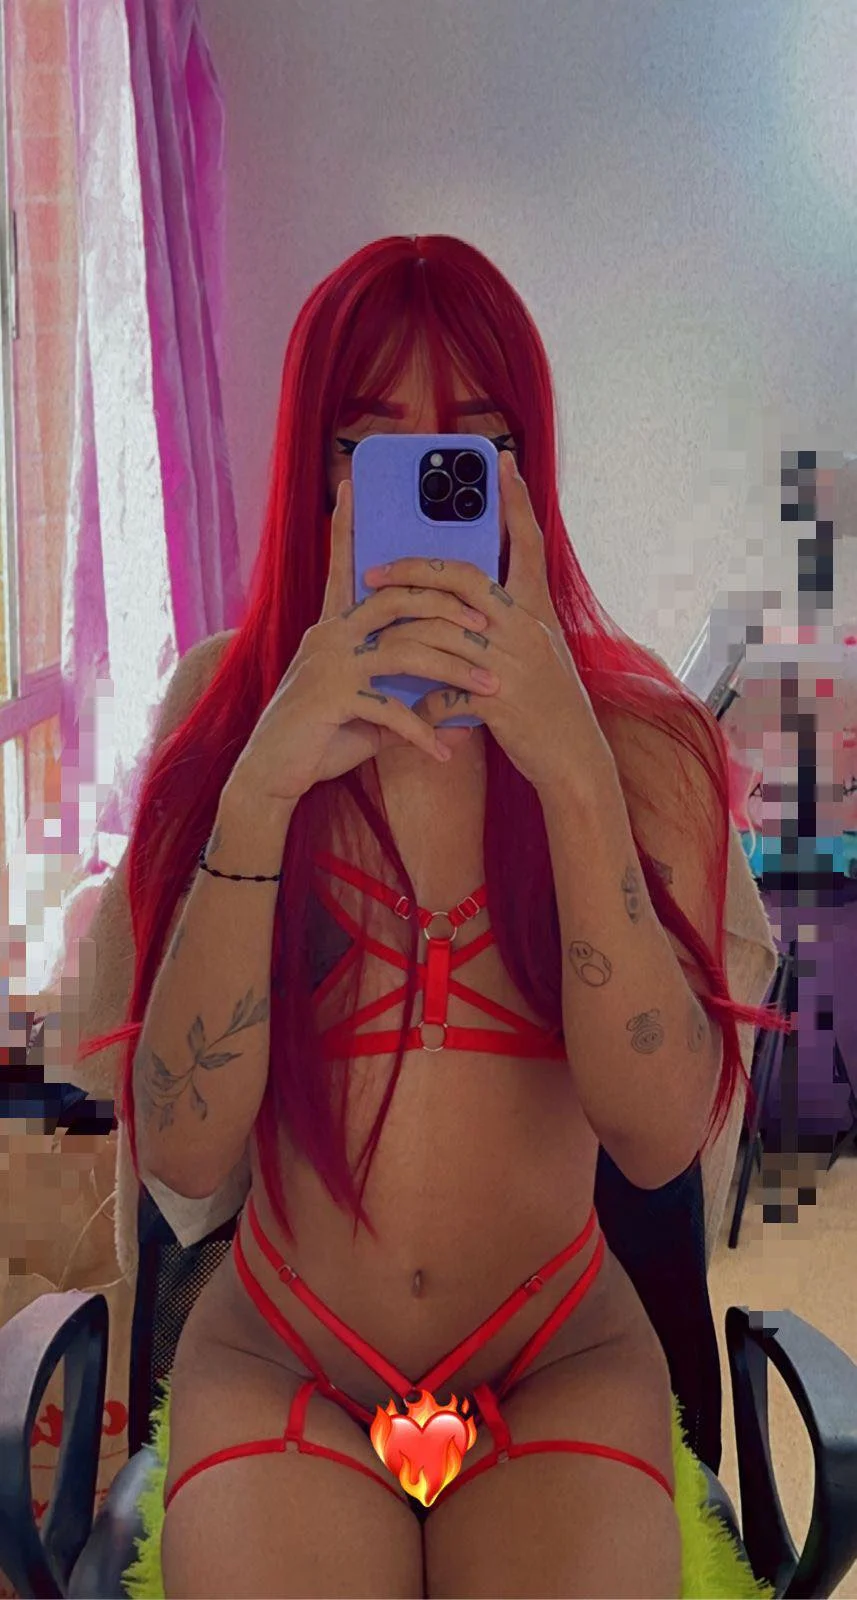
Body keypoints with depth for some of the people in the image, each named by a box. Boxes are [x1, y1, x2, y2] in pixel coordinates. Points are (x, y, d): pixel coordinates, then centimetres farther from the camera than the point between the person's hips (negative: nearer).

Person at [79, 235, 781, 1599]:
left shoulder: (639, 733, -7)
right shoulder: (228, 709, -7)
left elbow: (662, 1134, -19)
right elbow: (181, 1151, -16)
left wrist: (571, 765, -27)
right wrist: (263, 784, -27)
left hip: (566, 1363, 1)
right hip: (278, 1363, 0)